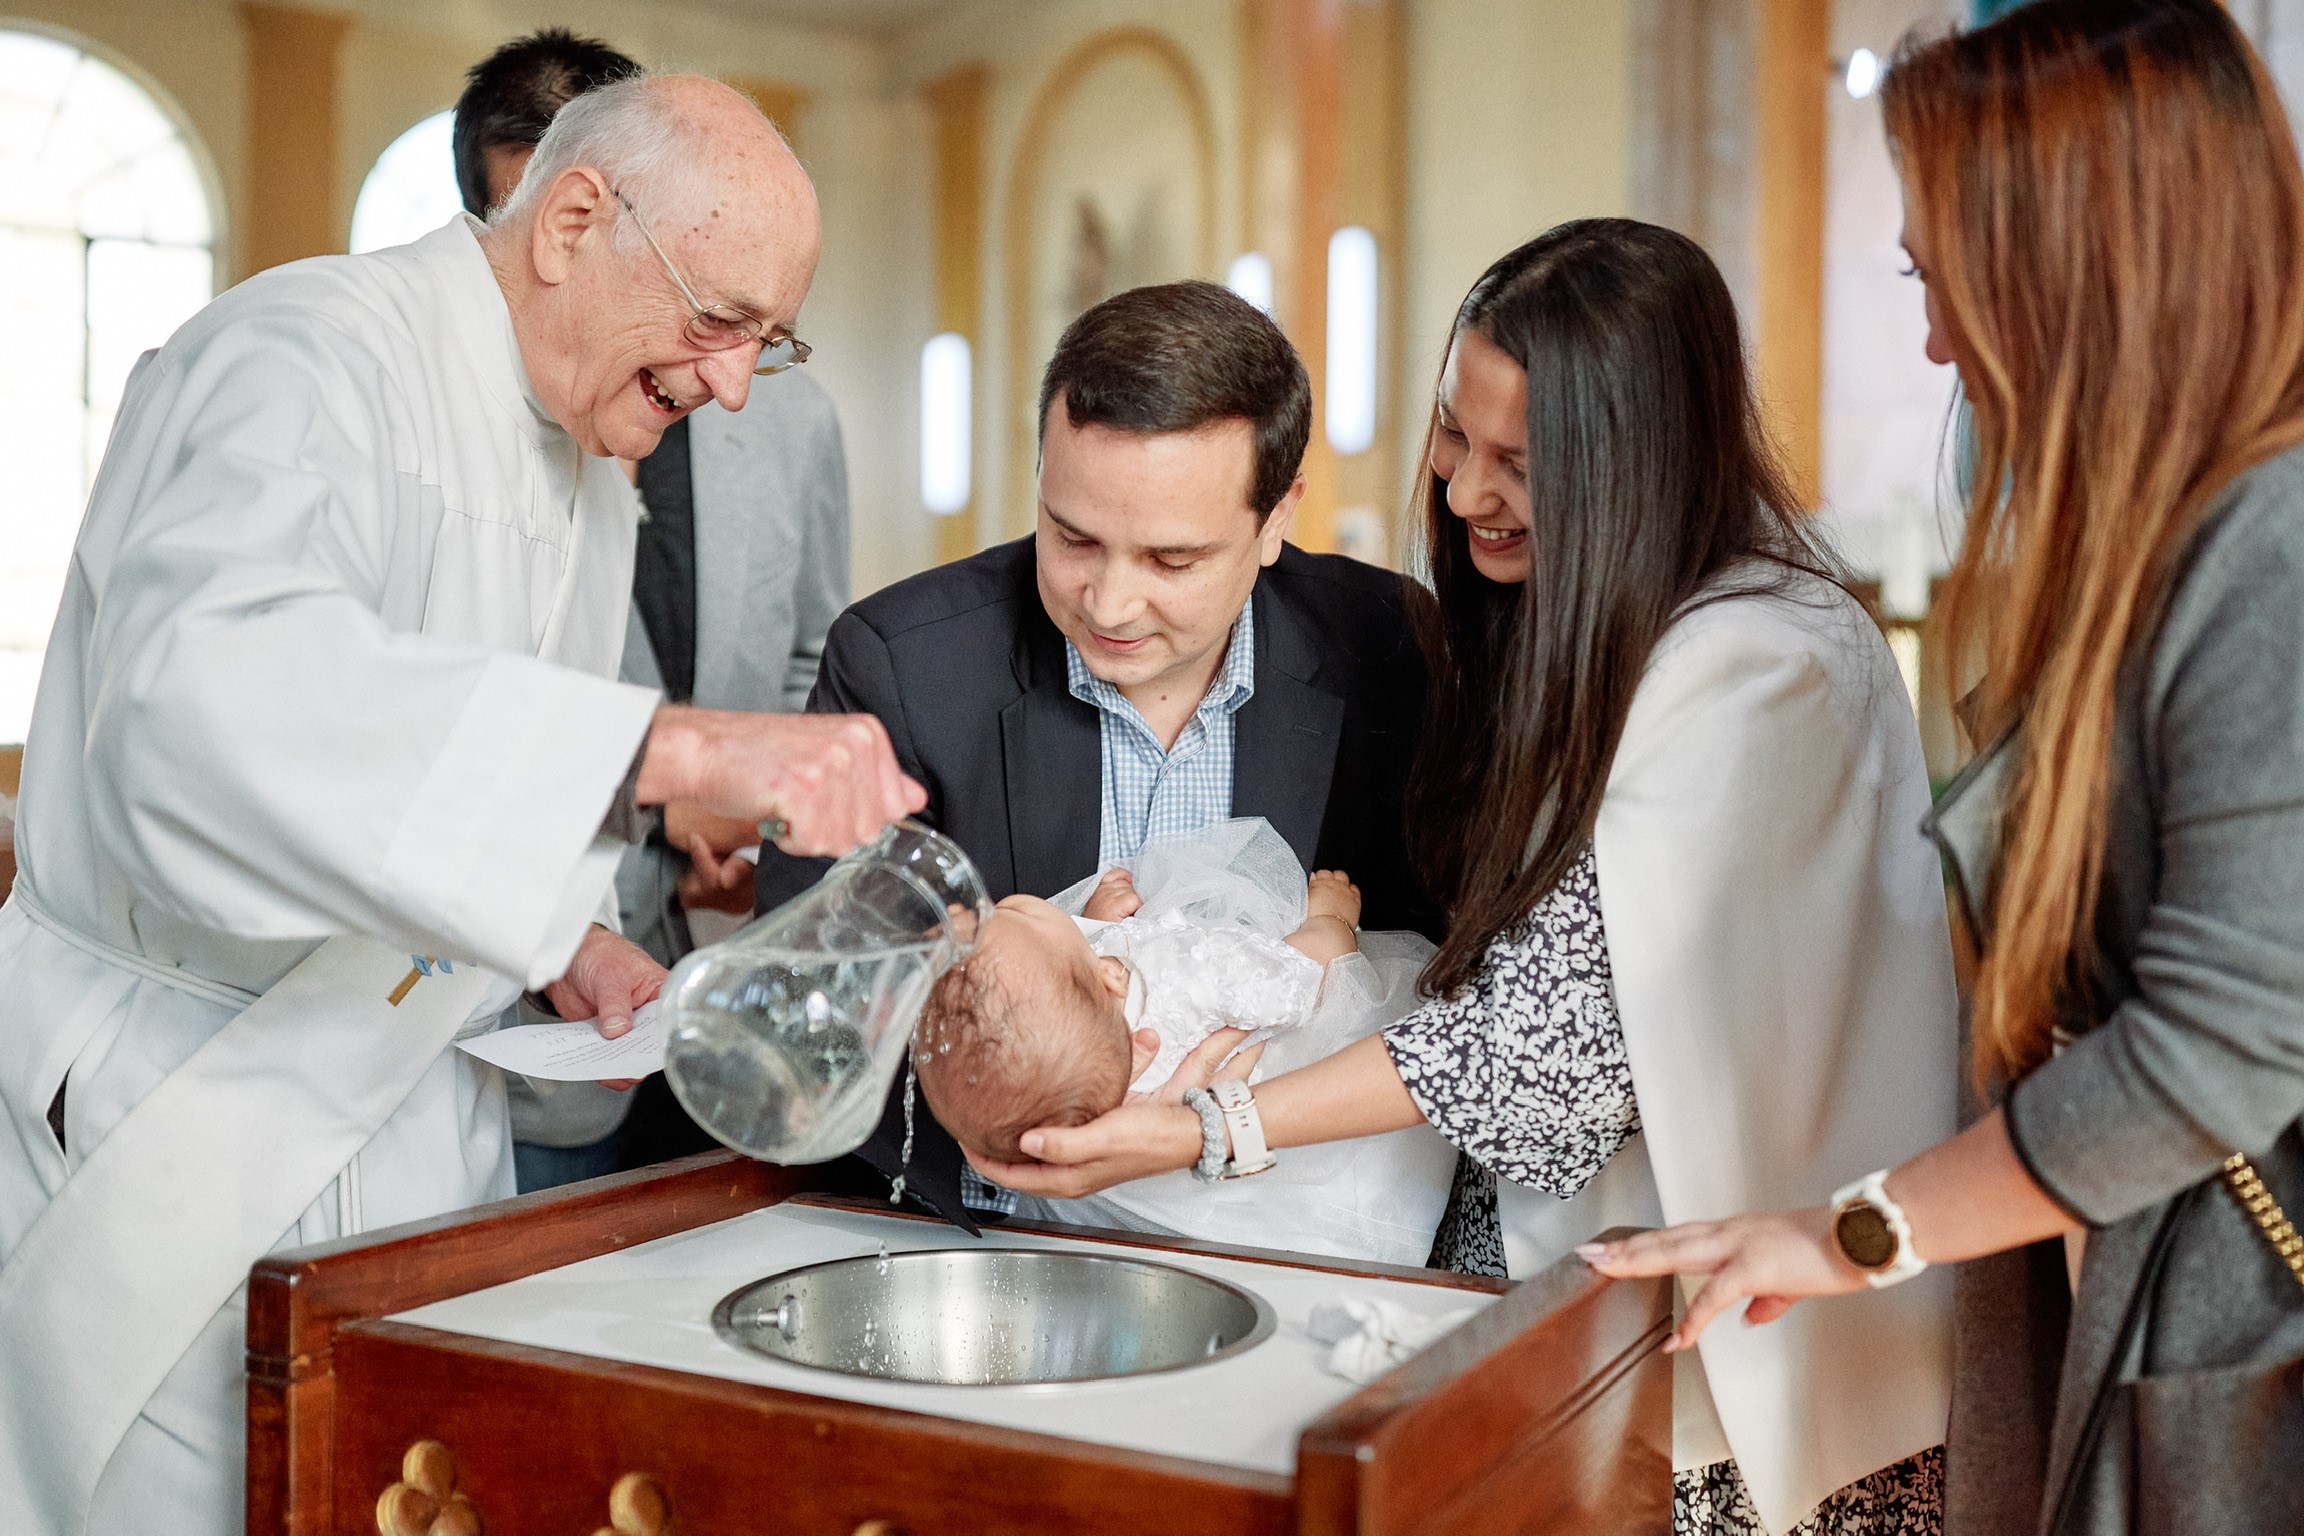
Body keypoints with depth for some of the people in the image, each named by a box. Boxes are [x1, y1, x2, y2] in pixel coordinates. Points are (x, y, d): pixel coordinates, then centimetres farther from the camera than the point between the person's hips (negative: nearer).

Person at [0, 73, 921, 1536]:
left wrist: (567, 936, 0)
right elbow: (212, 683, -40)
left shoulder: (596, 480, 11)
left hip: (417, 1122, 8)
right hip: (172, 1126, -7)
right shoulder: (307, 354, -18)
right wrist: (675, 745, -48)